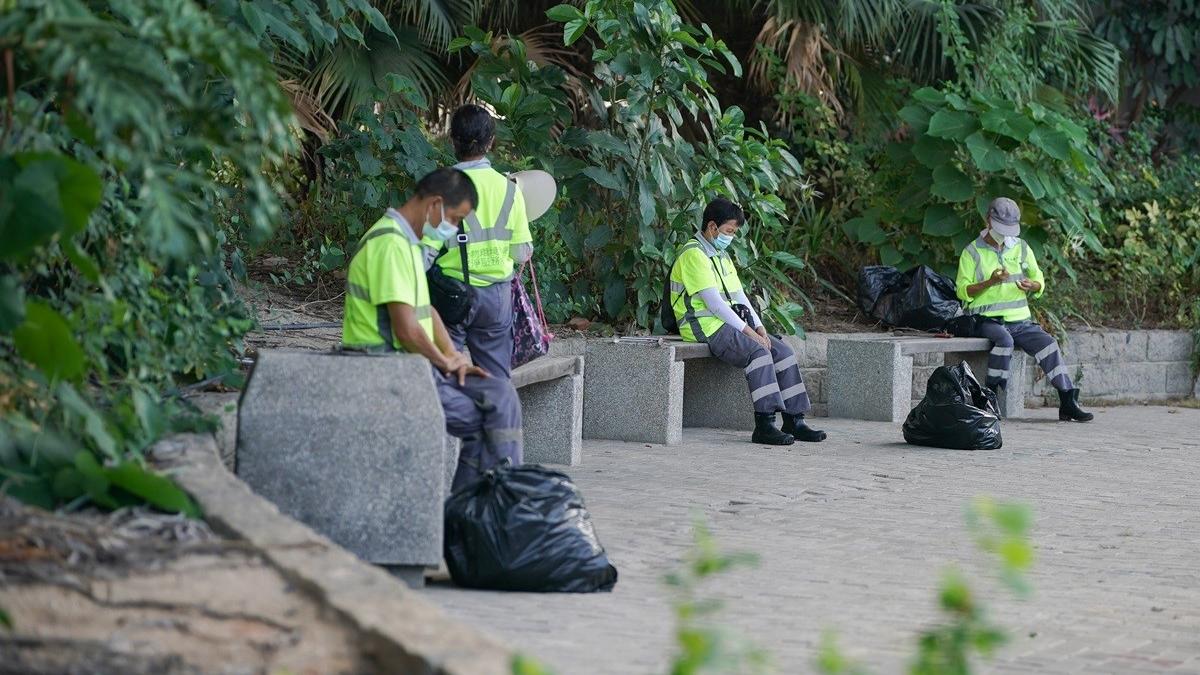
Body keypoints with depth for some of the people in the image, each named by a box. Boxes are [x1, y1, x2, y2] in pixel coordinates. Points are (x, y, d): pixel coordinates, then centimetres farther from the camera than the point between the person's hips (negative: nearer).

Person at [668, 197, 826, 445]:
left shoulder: (721, 255, 22)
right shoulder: (694, 254, -11)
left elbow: (739, 295, 18)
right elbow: (712, 301, -18)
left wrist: (758, 327, 1)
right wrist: (747, 331, -18)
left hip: (729, 323, 10)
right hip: (707, 327, -10)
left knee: (783, 351, -5)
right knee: (759, 352, -30)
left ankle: (794, 421, -5)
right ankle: (764, 426, -34)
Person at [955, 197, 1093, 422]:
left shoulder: (1021, 247, 15)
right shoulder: (972, 252, 3)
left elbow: (1040, 282, 18)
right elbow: (962, 291, -4)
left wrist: (1032, 286, -7)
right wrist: (989, 282, -19)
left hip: (1019, 319, 4)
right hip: (987, 319, -4)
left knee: (1048, 343, -19)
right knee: (1004, 340, -36)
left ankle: (1068, 402, -18)